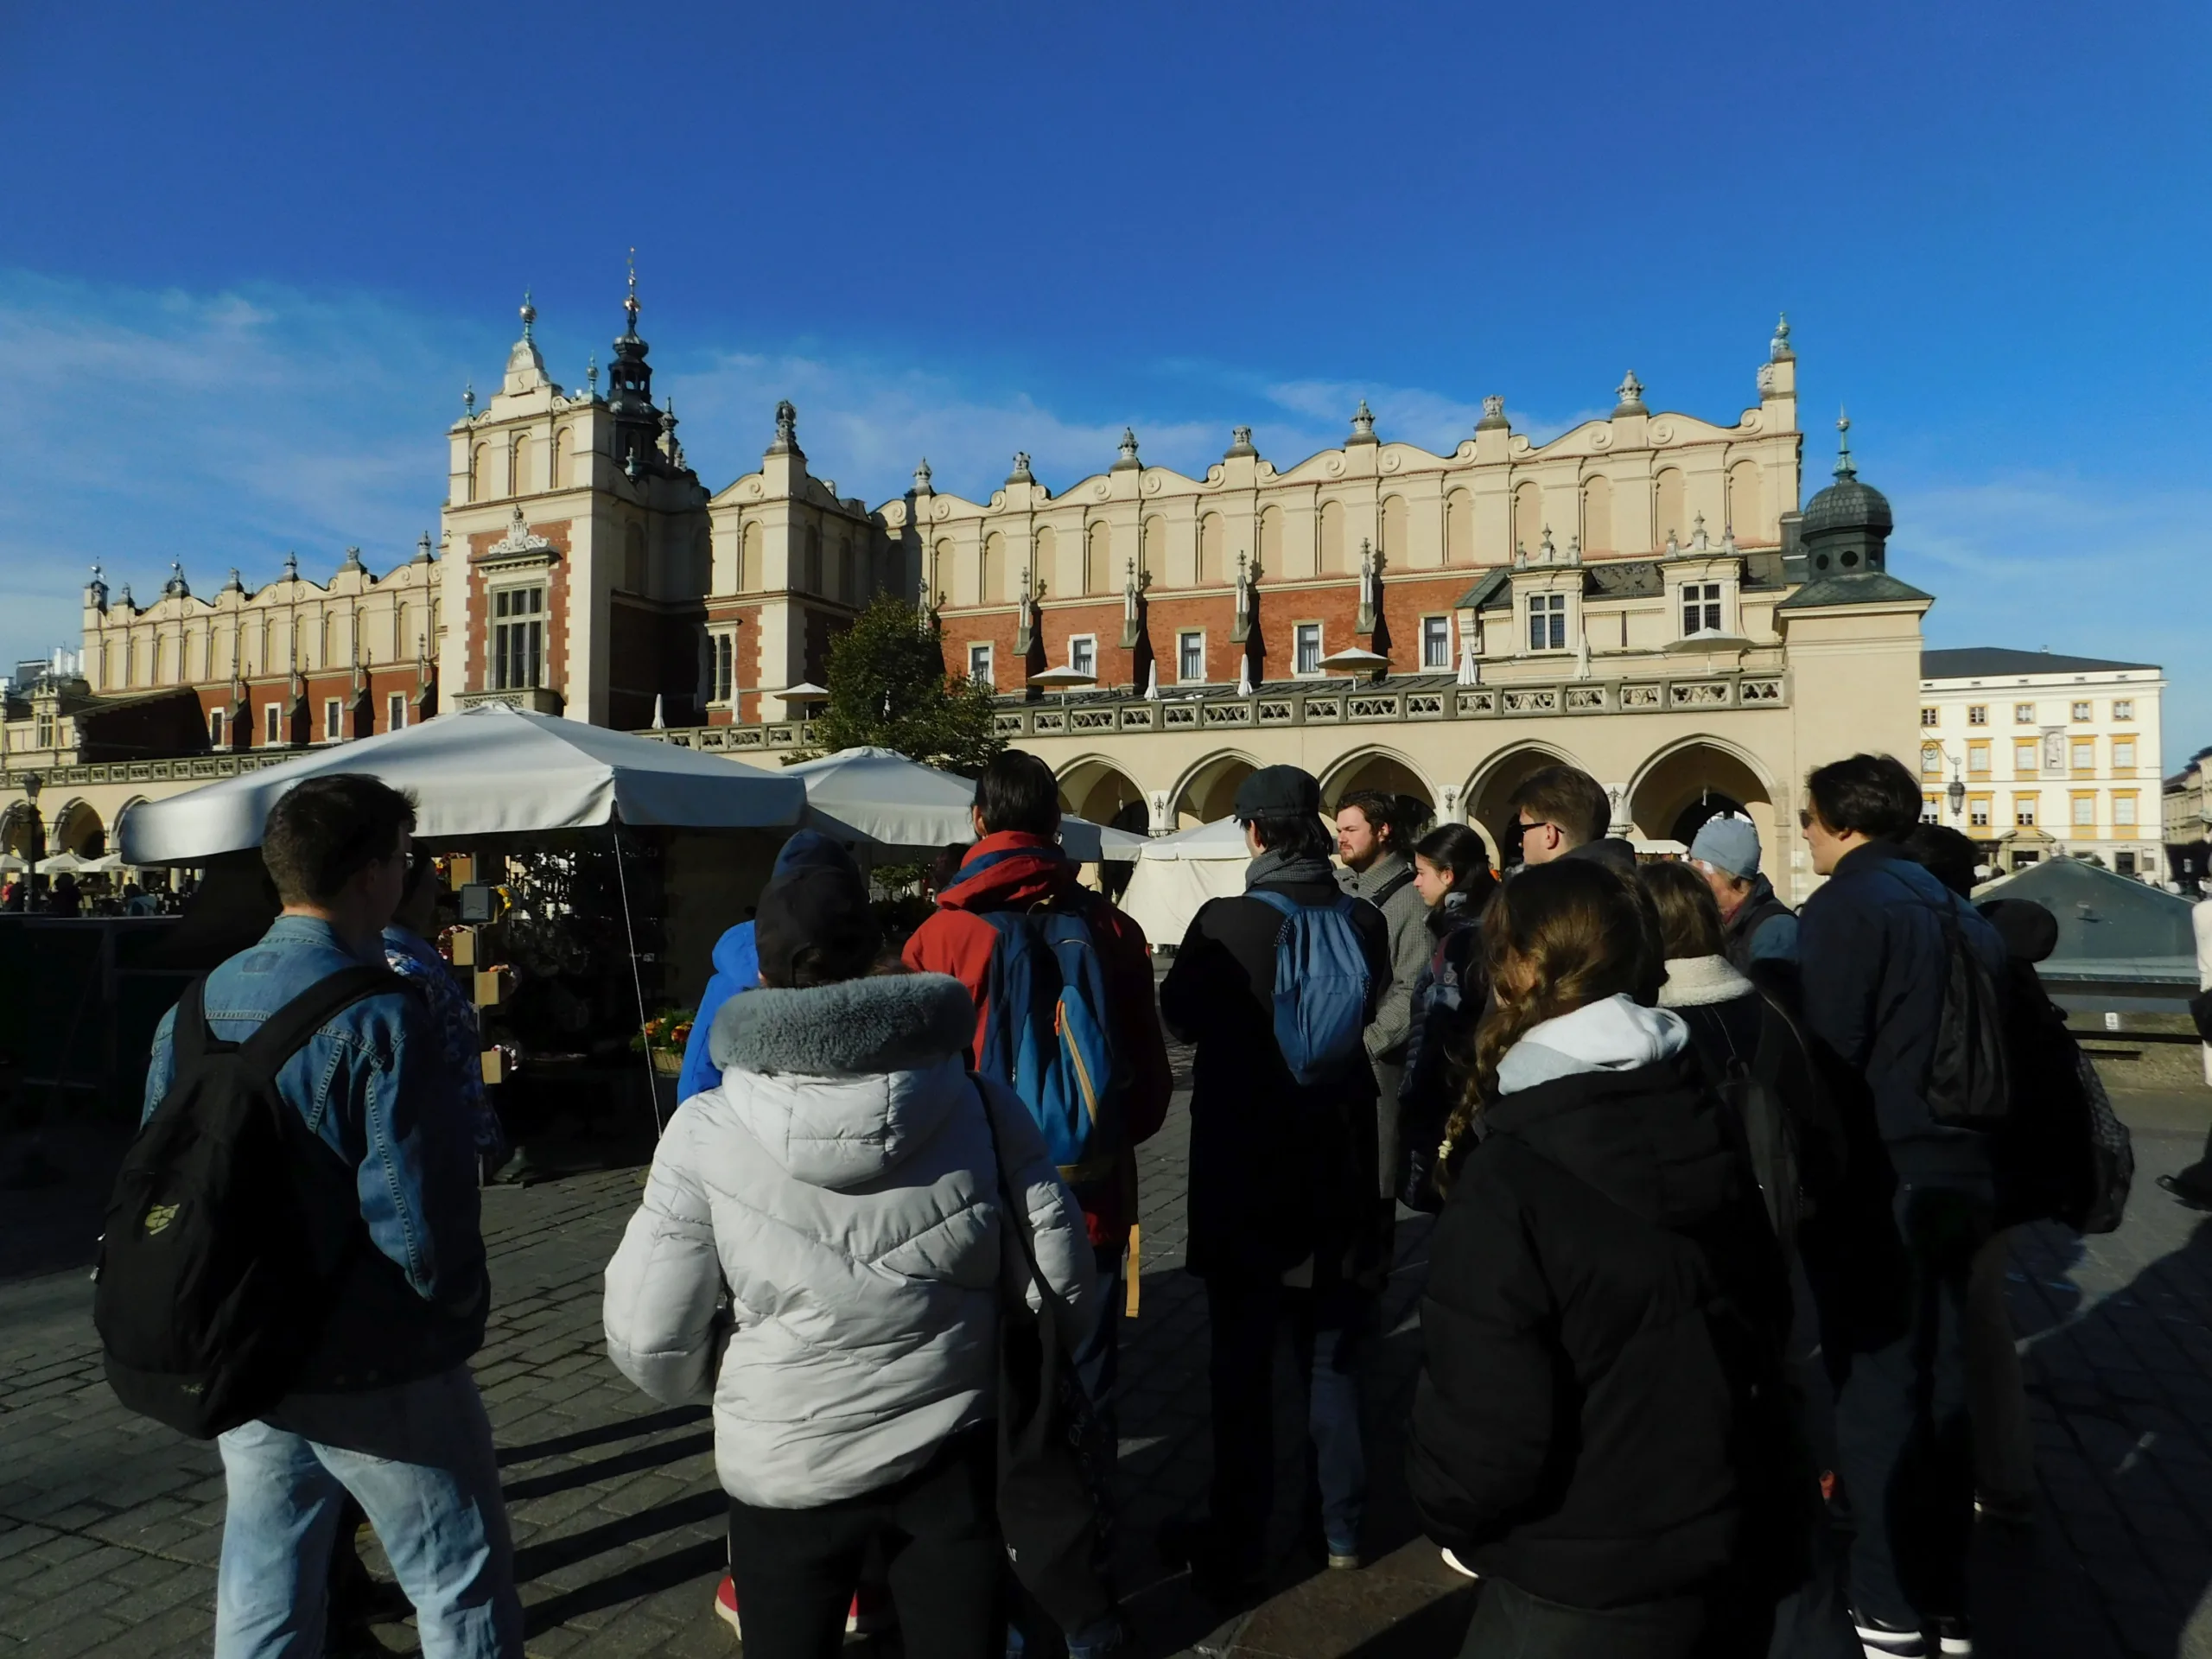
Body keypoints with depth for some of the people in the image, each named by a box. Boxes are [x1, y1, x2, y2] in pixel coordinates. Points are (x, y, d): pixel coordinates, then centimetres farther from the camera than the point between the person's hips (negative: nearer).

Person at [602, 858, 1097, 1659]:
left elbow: (650, 1342, -13)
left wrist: (731, 1377, 7)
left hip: (787, 1466, 0)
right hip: (955, 1451, 1)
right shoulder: (976, 1102, -13)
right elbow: (1063, 1281, -8)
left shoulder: (705, 1132, -17)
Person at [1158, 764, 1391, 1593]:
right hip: (1338, 1173, 4)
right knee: (1331, 1357, 19)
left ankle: (1235, 1544, 20)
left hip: (1242, 1172, -4)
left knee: (1242, 1365, 10)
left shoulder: (1226, 922, -20)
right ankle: (1340, 1524, 31)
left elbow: (1181, 1014, -3)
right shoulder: (1364, 921, -8)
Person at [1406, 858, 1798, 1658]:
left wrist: (1444, 1506, -5)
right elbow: (1769, 1309, 9)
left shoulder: (1508, 1181, -26)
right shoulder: (1704, 1118, -4)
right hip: (1744, 1550, 6)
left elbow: (1484, 1439, -26)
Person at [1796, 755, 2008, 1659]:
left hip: (1879, 1185, -8)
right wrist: (1959, 1142, 20)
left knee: (1874, 1395, 3)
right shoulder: (1950, 905, 10)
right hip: (1957, 1175, 8)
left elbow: (1828, 1054, -19)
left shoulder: (1845, 908, -15)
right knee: (1940, 1388, 17)